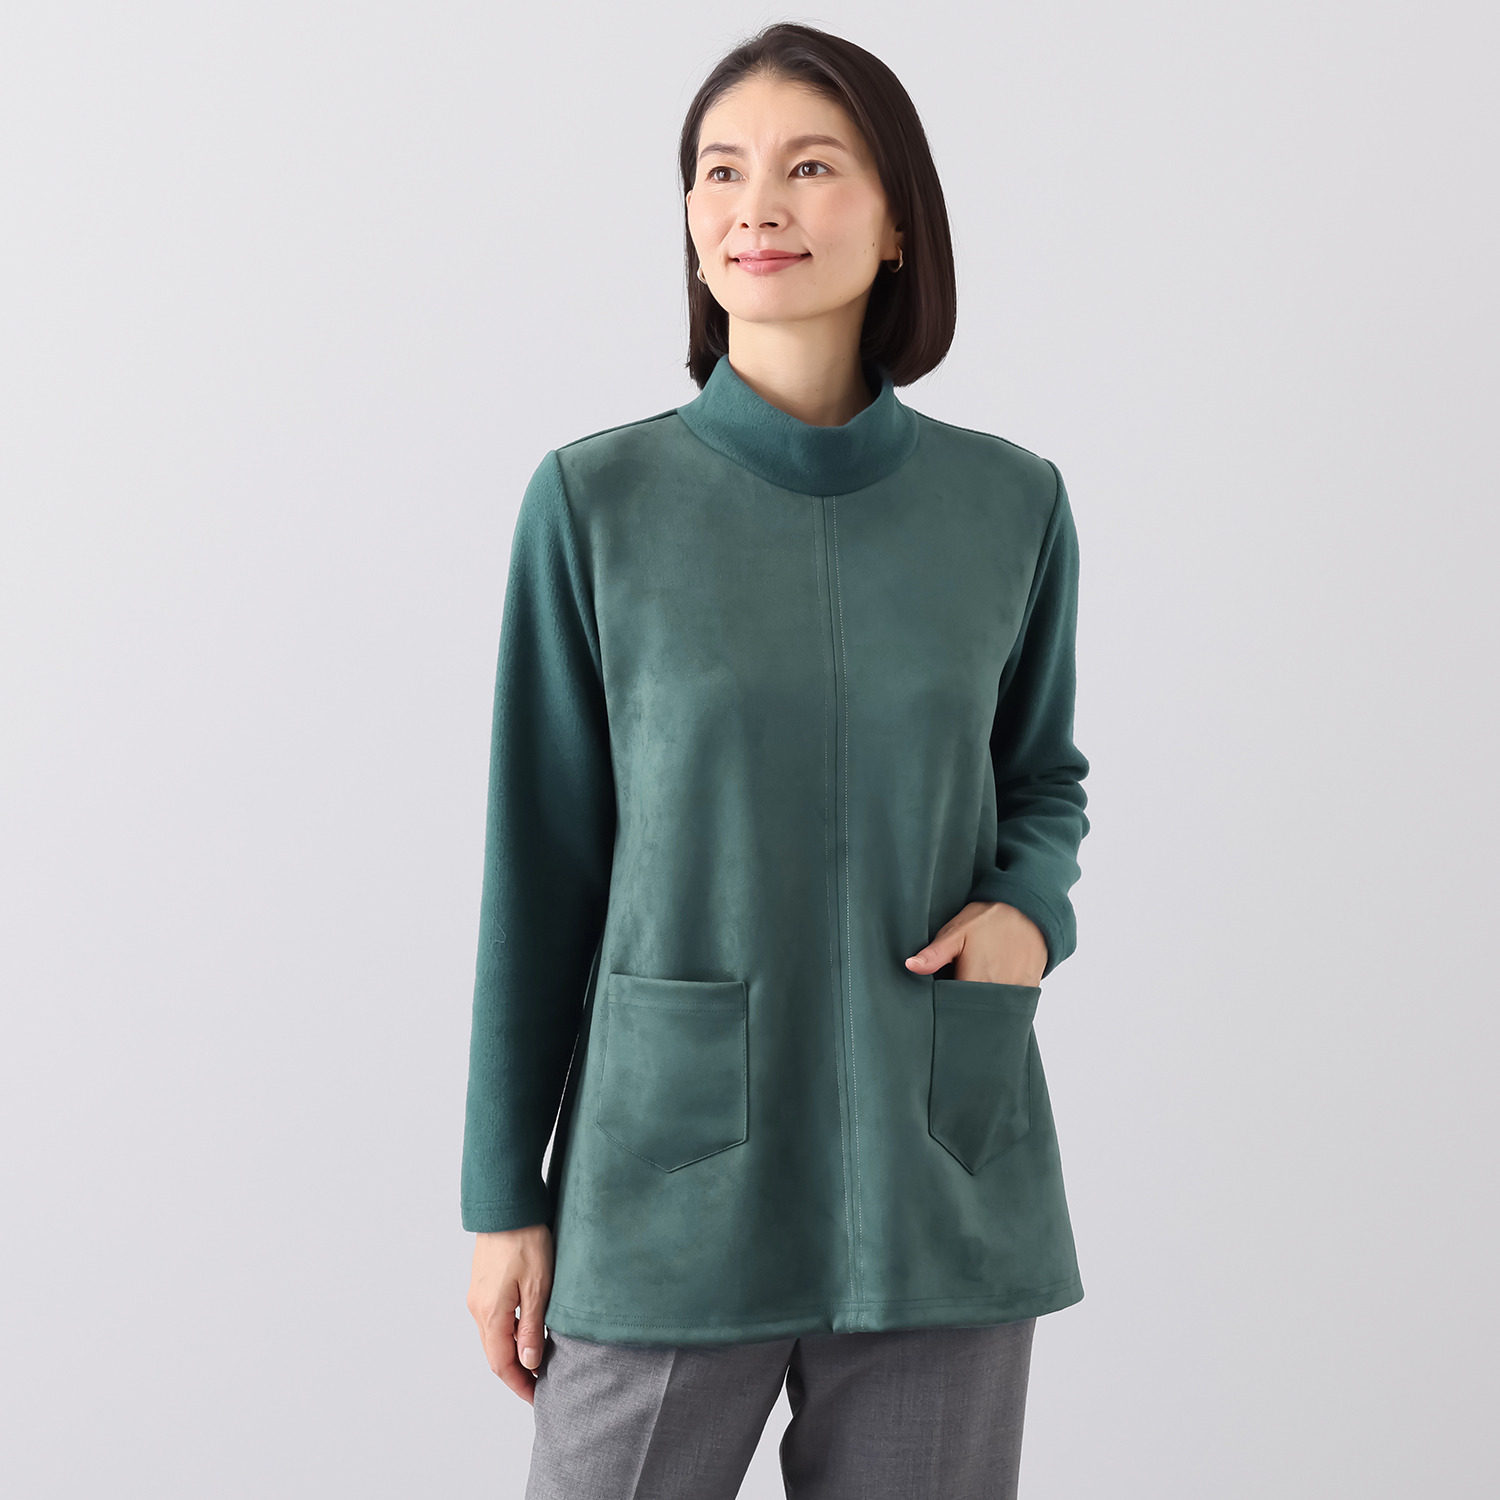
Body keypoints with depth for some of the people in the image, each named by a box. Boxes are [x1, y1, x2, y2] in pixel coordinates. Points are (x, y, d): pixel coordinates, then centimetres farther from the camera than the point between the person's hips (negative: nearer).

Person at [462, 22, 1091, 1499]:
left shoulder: (1011, 506, 1)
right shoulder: (596, 500, -4)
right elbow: (540, 864, -1)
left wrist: (1030, 908, -7)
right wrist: (503, 1195, 2)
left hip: (940, 1188, 2)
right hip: (670, 1187, -1)